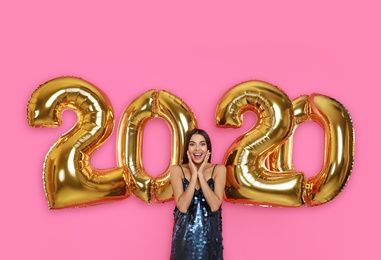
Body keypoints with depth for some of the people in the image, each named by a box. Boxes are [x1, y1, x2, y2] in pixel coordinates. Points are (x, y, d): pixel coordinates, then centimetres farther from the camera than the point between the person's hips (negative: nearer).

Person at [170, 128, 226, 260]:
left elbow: (215, 206, -15)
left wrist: (201, 174, -15)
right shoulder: (177, 170, -5)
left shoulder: (219, 169, -4)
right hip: (185, 233, 0)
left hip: (209, 234, 1)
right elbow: (182, 207, -15)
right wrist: (193, 174, -16)